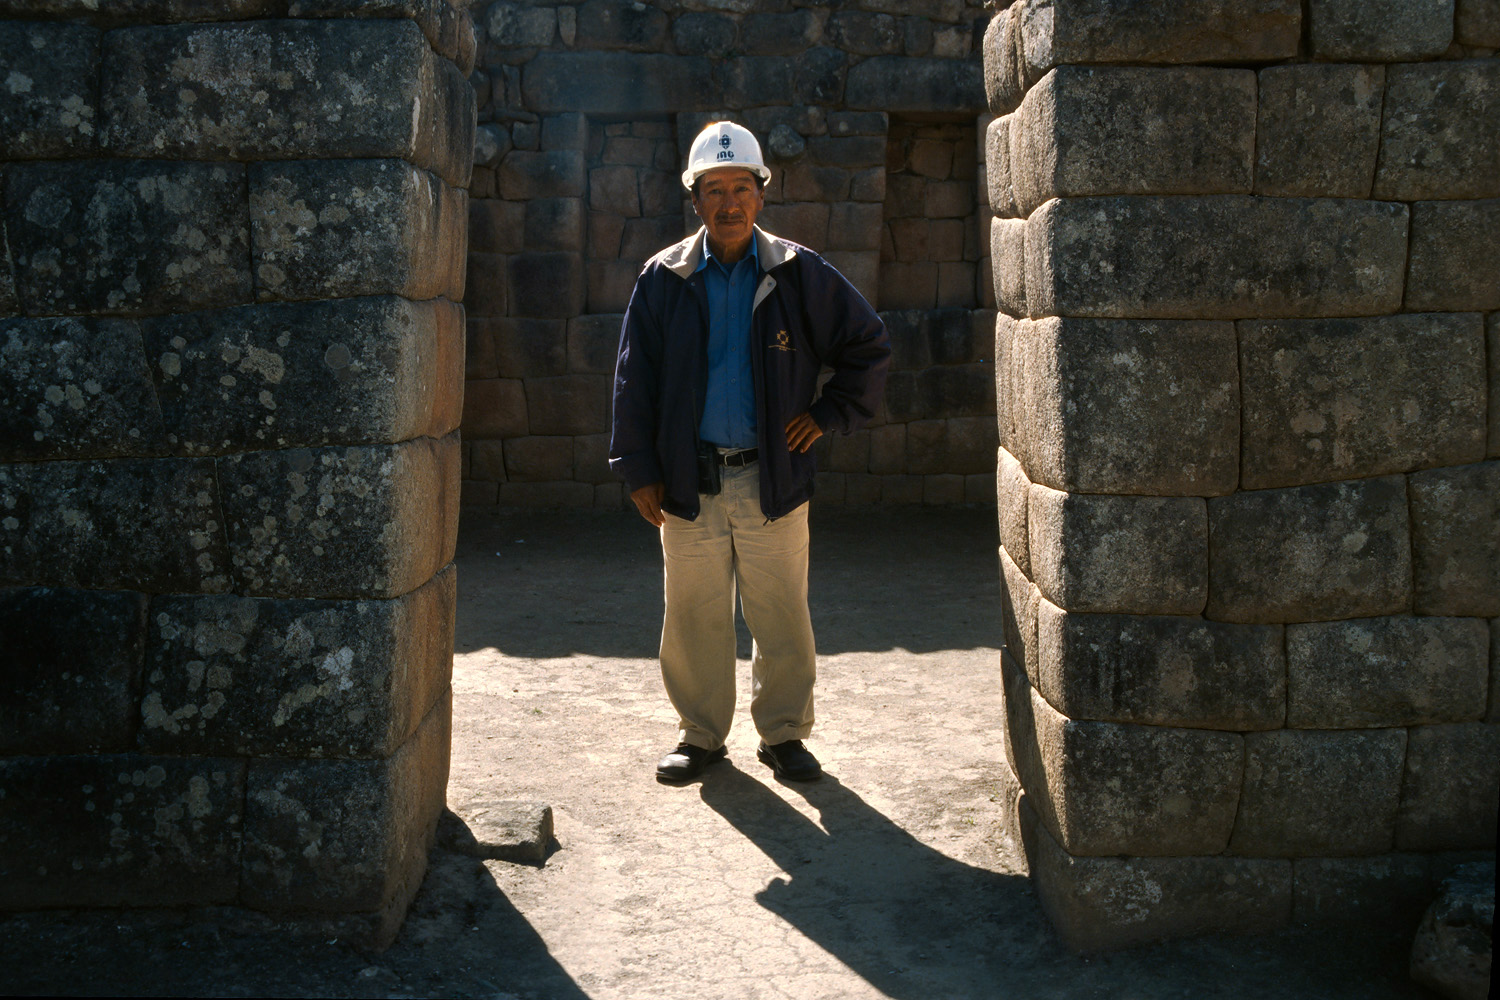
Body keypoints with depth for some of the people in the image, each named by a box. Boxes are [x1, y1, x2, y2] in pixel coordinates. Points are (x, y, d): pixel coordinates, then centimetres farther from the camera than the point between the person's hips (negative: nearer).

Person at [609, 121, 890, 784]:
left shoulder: (799, 275, 2)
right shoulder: (664, 279, 4)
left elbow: (870, 346, 10)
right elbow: (634, 378, 5)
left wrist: (828, 413, 3)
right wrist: (639, 470, 1)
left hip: (773, 478, 0)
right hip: (689, 481, 1)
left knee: (782, 617, 5)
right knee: (694, 616, 7)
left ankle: (784, 734, 21)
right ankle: (700, 734, 23)